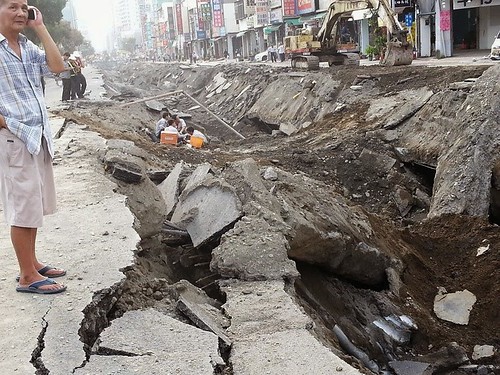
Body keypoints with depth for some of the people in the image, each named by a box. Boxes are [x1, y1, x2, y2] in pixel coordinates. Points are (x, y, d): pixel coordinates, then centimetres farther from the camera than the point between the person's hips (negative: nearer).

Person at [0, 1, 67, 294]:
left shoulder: (28, 46, 13)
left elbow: (58, 67, -1)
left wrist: (40, 28, 0)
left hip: (39, 137, 8)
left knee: (35, 205, 14)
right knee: (24, 208, -2)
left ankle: (32, 263, 27)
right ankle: (28, 276, 7)